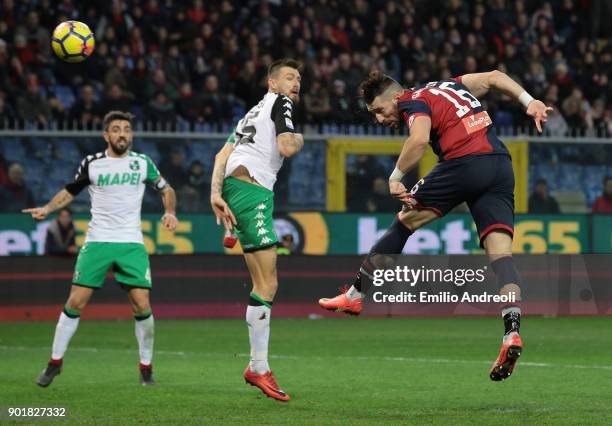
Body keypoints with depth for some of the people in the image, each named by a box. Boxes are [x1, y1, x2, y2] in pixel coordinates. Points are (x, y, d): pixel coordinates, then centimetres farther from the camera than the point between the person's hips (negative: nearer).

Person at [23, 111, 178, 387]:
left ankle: (146, 367, 6)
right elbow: (70, 191, 17)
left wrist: (170, 212, -2)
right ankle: (55, 362, 7)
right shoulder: (91, 164, 4)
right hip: (97, 241, 0)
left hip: (131, 243, 0)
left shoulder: (142, 163, 5)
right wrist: (47, 208, 1)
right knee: (75, 302, -7)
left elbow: (166, 190, 17)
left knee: (142, 305, -11)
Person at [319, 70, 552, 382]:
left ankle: (355, 295, 16)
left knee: (404, 222, 10)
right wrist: (529, 101, 14)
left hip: (464, 163, -7)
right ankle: (512, 332, -20)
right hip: (501, 165, 7)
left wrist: (395, 177, -7)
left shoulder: (412, 101, 4)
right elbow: (493, 77, 22)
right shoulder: (447, 86, 28)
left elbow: (419, 138, -16)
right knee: (500, 253, -3)